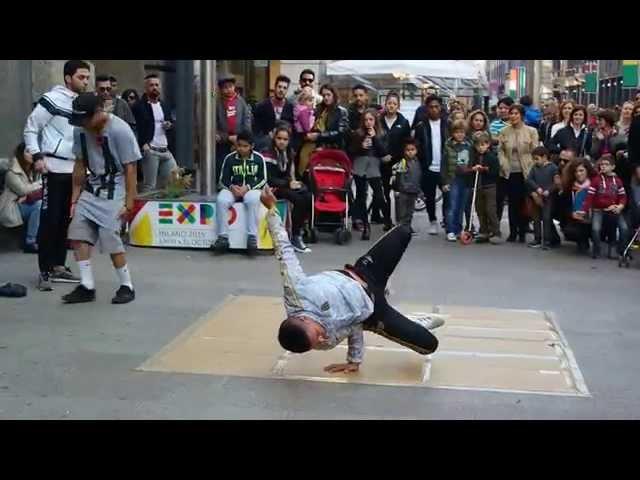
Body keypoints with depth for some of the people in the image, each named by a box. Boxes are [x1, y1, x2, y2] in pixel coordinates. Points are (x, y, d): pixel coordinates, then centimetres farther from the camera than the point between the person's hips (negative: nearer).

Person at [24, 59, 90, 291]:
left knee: (66, 220, 11)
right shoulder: (52, 100, -9)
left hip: (75, 169, 7)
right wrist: (37, 156, -14)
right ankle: (45, 272, 0)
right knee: (49, 219, -6)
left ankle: (58, 266, 21)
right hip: (54, 168, -7)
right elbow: (30, 129, -5)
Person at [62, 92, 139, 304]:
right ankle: (87, 286, 7)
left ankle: (127, 286, 6)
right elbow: (80, 165, 9)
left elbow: (130, 169, -14)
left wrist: (129, 203, -15)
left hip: (114, 191, -6)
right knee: (78, 233, -2)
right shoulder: (81, 130, -1)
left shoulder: (120, 130, -18)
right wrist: (75, 197, 7)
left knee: (110, 238, -11)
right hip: (91, 187, 7)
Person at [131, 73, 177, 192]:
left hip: (165, 150, 7)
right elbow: (134, 128, -12)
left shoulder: (164, 106, 18)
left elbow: (171, 125, 27)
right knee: (149, 186, -4)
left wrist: (169, 125, 4)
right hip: (150, 151, -7)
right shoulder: (139, 106, -5)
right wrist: (143, 144, -23)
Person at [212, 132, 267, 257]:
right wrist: (231, 187, -18)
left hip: (251, 188, -2)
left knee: (253, 200, -37)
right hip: (233, 189, 2)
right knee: (221, 200, -30)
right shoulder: (229, 158, 3)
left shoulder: (259, 158, 0)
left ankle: (252, 237, -33)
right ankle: (223, 237, -25)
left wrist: (247, 187, -17)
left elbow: (263, 179, -1)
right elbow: (223, 179, 5)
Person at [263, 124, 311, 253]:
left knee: (308, 197, -23)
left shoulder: (290, 152, 11)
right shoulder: (268, 154, -11)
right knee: (298, 199, -29)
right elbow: (269, 179, -14)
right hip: (274, 188, -7)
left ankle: (300, 231, -14)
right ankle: (295, 237, -20)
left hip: (287, 184, 7)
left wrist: (293, 182, -4)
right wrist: (288, 183, -19)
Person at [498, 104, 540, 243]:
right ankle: (513, 232, 13)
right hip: (509, 172, 2)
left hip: (525, 172, -2)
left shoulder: (531, 131, -1)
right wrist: (504, 164, -6)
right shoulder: (504, 131, 6)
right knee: (512, 203, 5)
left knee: (524, 202, 2)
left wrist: (530, 169, -9)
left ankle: (522, 232, 11)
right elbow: (500, 151, 7)